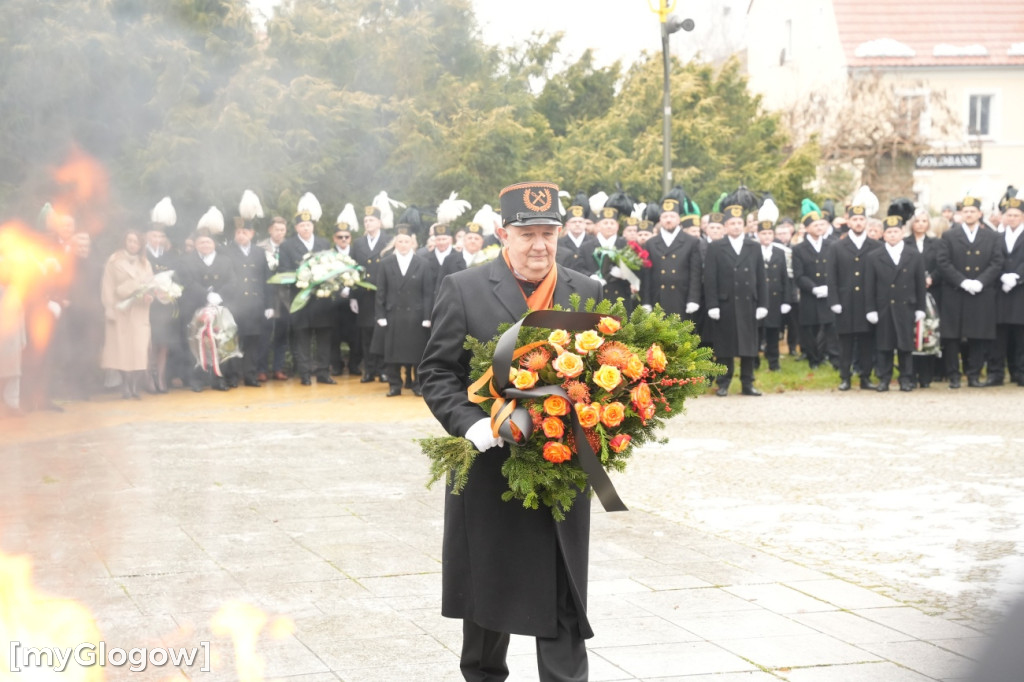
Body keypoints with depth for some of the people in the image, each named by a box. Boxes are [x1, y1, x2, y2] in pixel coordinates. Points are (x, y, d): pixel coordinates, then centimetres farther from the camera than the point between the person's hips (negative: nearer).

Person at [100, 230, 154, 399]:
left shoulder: (145, 263, 17)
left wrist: (149, 296, -11)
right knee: (121, 348, -7)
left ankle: (134, 385, -6)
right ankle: (126, 387, -3)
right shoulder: (114, 260, 6)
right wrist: (109, 309, -8)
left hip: (139, 311, 2)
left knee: (139, 349, -8)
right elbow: (108, 287, 0)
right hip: (120, 309, -2)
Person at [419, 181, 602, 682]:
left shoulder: (588, 294, 7)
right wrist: (469, 423, -18)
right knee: (487, 593, 13)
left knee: (562, 605, 2)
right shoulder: (463, 290, -1)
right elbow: (436, 372, -2)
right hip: (489, 471, -1)